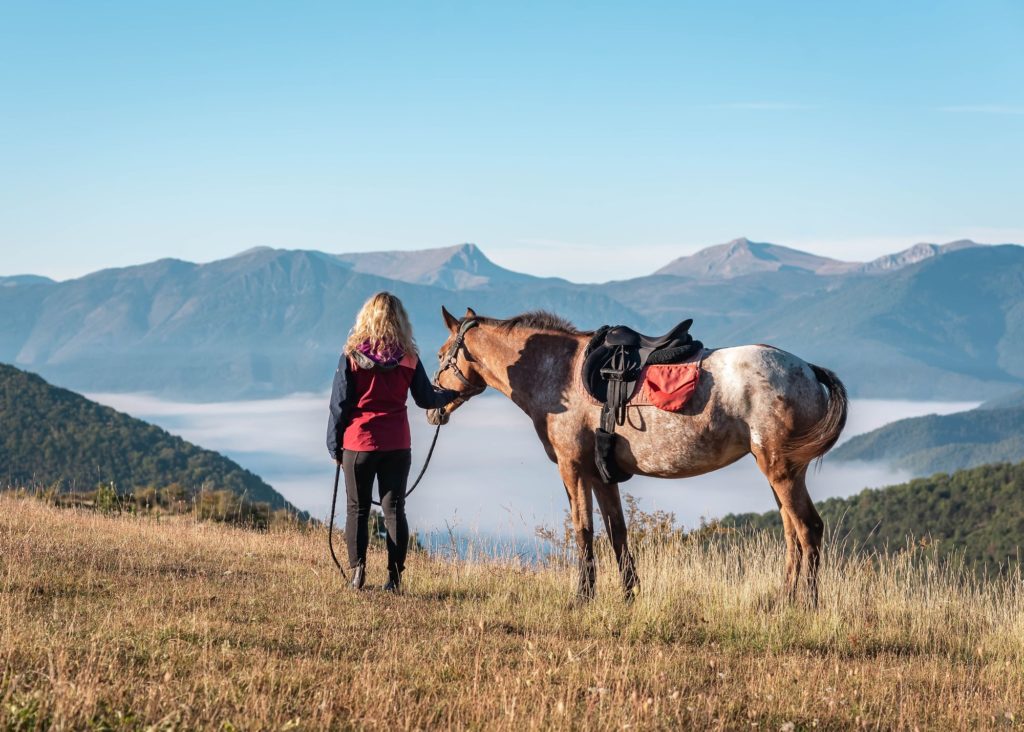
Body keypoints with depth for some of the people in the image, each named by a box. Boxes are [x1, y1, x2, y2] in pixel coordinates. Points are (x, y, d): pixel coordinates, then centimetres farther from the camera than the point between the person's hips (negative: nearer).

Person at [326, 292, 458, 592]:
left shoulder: (352, 356, -6)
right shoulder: (408, 359, -1)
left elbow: (340, 404, -4)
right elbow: (426, 399, 8)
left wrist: (334, 444, 4)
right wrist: (451, 394, 29)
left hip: (359, 443, -1)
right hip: (398, 444, 2)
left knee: (357, 508, 8)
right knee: (394, 509, 6)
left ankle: (357, 571, 1)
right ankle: (394, 575, 3)